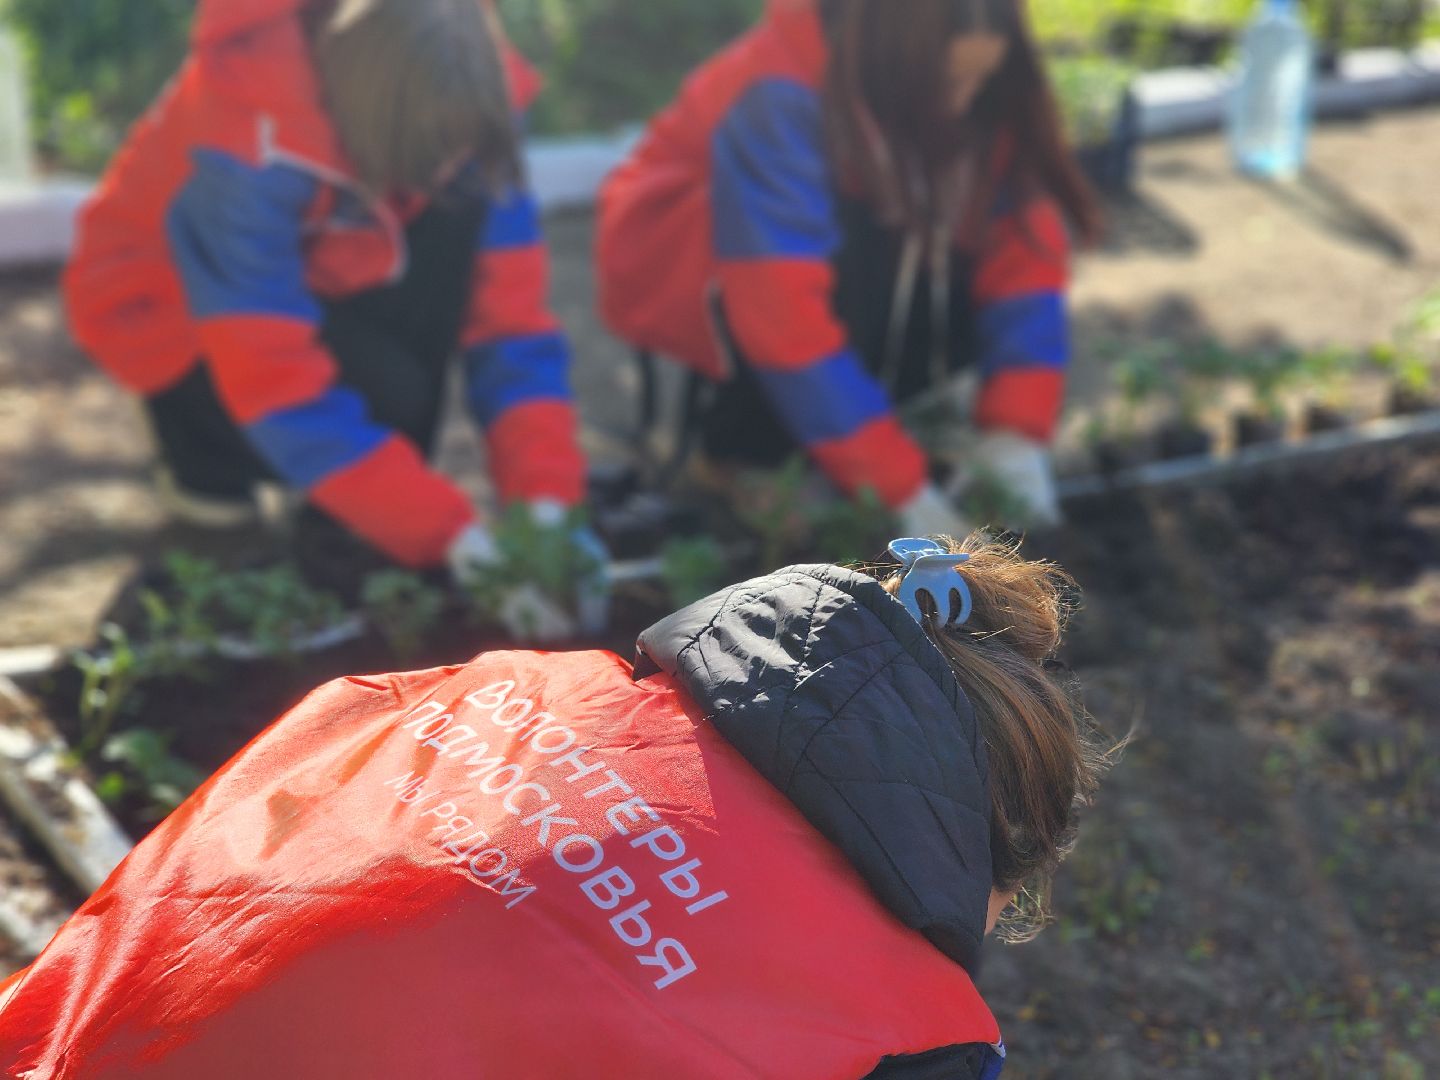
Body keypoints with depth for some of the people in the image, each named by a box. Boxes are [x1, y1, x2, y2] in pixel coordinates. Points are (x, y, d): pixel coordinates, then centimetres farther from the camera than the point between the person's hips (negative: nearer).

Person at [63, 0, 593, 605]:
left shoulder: (448, 103, -23)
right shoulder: (246, 137, -37)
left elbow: (509, 310, -22)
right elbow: (276, 382, -37)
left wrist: (544, 495, -34)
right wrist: (440, 528, -39)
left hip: (311, 271, 5)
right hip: (173, 300, -5)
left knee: (459, 210, -24)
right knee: (389, 389, -30)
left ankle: (384, 497, -11)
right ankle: (208, 465, 1)